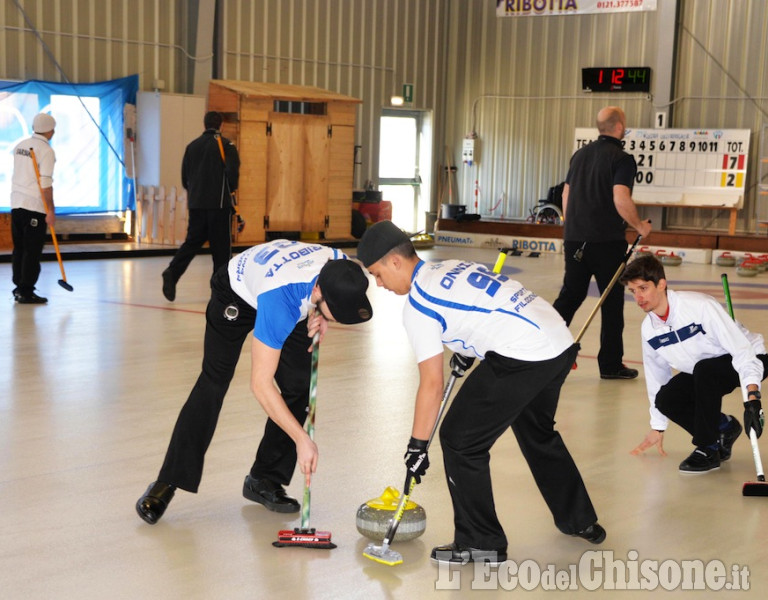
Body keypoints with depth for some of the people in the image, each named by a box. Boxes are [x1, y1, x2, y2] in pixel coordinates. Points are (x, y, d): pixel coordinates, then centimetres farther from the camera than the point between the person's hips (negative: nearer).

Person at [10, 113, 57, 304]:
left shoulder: (20, 146, 10)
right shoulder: (46, 150, -12)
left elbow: (18, 174, 16)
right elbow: (45, 183, -17)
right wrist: (51, 210, -13)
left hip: (16, 203, 7)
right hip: (35, 206, -7)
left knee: (19, 247, 14)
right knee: (32, 251, -2)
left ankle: (19, 287, 19)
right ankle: (26, 292, -1)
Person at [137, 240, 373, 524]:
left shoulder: (341, 266, -31)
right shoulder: (280, 300, -46)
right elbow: (261, 384, -41)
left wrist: (320, 318, -20)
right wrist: (301, 439, -39)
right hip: (238, 291, -5)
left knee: (299, 388, -6)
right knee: (214, 382, -14)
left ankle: (264, 480, 7)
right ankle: (166, 485, -6)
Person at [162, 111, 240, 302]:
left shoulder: (192, 146, 10)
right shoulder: (226, 145, -5)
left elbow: (184, 177, 13)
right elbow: (233, 172, -12)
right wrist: (230, 191, 7)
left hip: (196, 203, 5)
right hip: (219, 203, -5)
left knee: (193, 241, 8)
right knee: (221, 245, 3)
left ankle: (173, 272, -12)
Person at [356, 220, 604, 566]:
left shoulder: (417, 306, -5)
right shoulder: (452, 267, 20)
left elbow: (432, 385, -6)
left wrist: (417, 445, 1)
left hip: (522, 356, -10)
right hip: (561, 344, 10)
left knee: (460, 440, 2)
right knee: (537, 432, 31)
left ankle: (480, 544, 10)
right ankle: (580, 521, 43)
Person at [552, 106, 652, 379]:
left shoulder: (580, 154, 12)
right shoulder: (621, 158, -10)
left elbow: (566, 194, 16)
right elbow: (621, 200, -20)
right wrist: (639, 226, -6)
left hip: (575, 239, 6)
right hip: (607, 241, -6)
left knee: (569, 296, 10)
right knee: (612, 302, 4)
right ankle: (611, 364, 10)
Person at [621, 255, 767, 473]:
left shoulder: (699, 306, -29)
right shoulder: (648, 329, -6)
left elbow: (742, 348, -31)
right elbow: (656, 376, 8)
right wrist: (658, 427, 12)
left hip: (749, 360, -7)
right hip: (701, 373, 7)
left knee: (704, 371, -36)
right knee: (666, 400, -16)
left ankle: (708, 449, -20)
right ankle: (723, 428, 10)